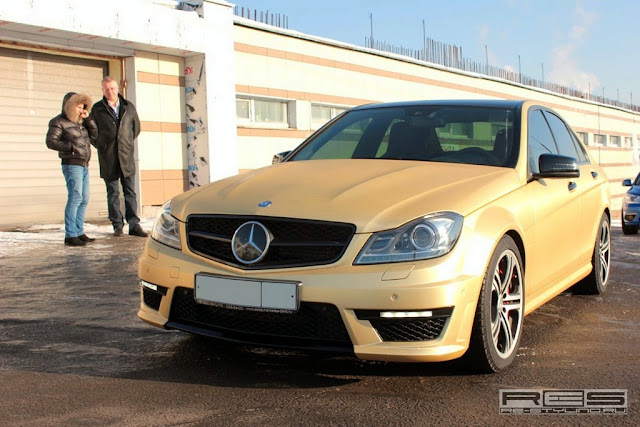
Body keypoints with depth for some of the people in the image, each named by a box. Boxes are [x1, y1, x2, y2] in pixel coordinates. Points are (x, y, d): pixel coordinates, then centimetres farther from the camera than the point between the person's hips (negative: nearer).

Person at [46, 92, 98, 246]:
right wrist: (72, 147, -19)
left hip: (84, 165, 8)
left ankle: (79, 232, 13)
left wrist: (88, 119, 5)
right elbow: (51, 141, -13)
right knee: (75, 197, -15)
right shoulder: (58, 122, -4)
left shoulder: (80, 122, 19)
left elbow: (94, 135, 15)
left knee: (84, 200, 7)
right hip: (72, 164, -8)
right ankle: (70, 235, -15)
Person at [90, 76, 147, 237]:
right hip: (108, 159, -1)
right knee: (113, 193, 3)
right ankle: (117, 225, 9)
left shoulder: (129, 107, 8)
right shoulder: (97, 109, 4)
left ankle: (134, 225, 2)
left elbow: (136, 127, 20)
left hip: (126, 156, 1)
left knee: (130, 192, 0)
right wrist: (101, 146, 6)